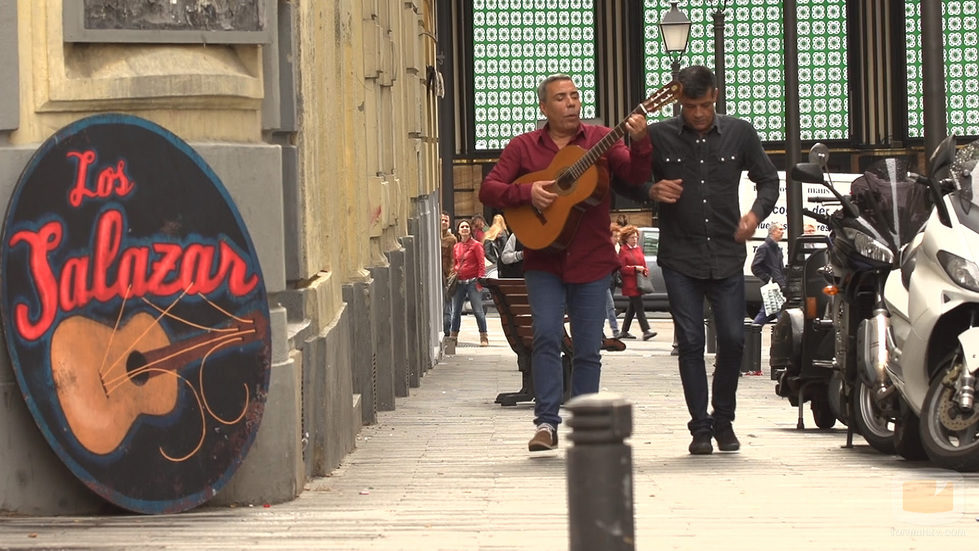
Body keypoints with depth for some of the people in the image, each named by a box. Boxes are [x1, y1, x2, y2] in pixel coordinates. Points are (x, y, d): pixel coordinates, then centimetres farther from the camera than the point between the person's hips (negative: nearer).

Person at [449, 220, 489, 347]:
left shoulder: (476, 245, -2)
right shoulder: (456, 247, 13)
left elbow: (481, 264, -5)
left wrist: (479, 280, -12)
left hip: (472, 281, -5)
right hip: (459, 282, 5)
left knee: (478, 310, -6)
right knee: (455, 311, 6)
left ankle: (484, 337, 0)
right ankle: (453, 336, 16)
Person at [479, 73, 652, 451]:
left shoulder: (600, 139, 6)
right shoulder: (523, 146, 6)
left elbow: (635, 176, -6)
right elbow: (488, 190, 2)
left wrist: (640, 143, -24)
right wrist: (527, 193, -15)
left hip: (592, 261, 1)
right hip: (543, 261, -1)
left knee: (588, 348, 3)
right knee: (546, 335, -14)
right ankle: (546, 423, -10)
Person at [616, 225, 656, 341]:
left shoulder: (638, 249, 16)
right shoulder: (623, 250, -5)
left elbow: (643, 264, 21)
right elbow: (622, 268, -9)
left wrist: (645, 270, 0)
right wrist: (635, 268, -17)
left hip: (639, 283, 8)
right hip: (630, 283, -8)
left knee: (632, 307, 12)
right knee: (639, 306, -13)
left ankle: (624, 331, 19)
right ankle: (646, 331, -17)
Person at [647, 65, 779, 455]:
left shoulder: (739, 134, 5)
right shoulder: (658, 136, 1)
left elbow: (768, 179, 15)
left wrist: (756, 212, -3)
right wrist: (653, 192, -13)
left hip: (727, 256, 1)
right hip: (680, 258, -1)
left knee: (733, 339, -2)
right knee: (690, 342, -3)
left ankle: (723, 420, 16)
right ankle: (700, 427, 6)